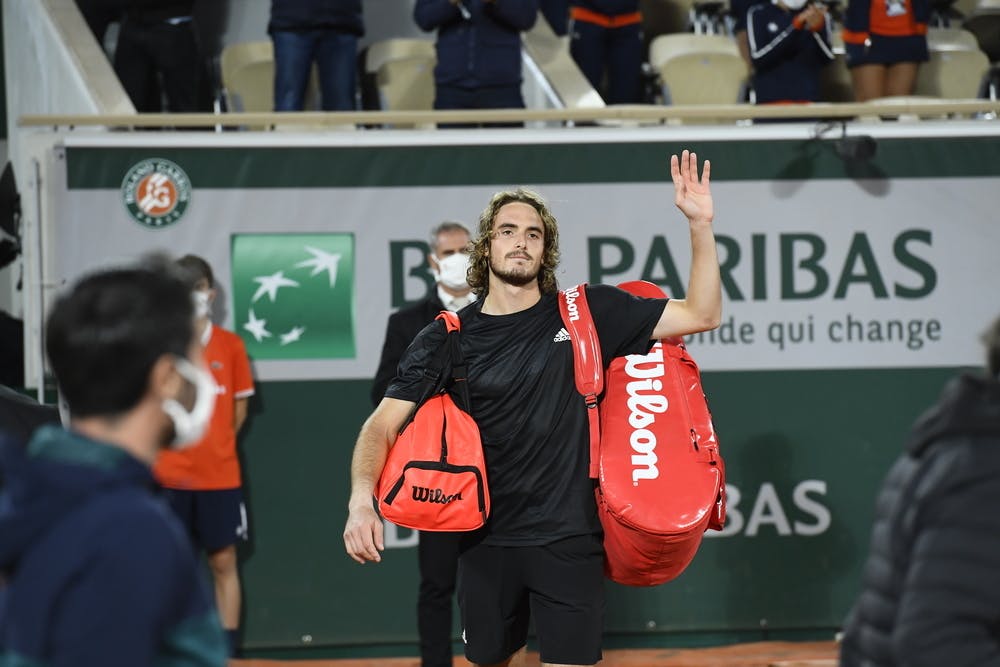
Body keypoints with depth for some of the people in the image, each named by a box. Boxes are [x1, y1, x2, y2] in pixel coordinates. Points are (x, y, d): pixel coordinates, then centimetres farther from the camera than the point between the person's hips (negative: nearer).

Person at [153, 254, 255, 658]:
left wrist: (216, 445, 8)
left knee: (223, 562, 4)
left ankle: (228, 651, 8)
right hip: (169, 476, -1)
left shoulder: (230, 345, 2)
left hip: (220, 475, 1)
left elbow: (239, 406, 11)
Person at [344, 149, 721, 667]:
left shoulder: (588, 313, 0)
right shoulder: (446, 339, 0)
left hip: (569, 540, -1)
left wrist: (700, 225, -11)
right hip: (486, 542, 1)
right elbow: (383, 425, -2)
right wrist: (361, 497, -21)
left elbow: (701, 315, 0)